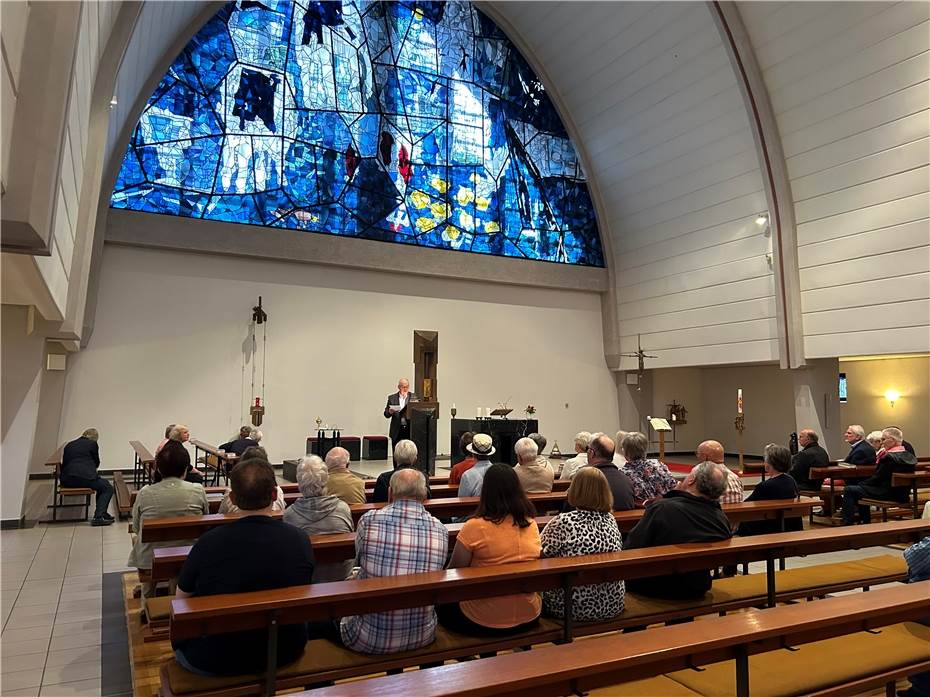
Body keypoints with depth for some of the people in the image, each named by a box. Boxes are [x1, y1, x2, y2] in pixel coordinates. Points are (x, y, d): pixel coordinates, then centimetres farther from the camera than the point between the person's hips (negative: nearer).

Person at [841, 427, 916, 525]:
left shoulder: (889, 457, -21)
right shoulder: (909, 456, 8)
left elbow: (877, 478, -16)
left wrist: (860, 483, -4)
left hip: (888, 494, -10)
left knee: (848, 490, -7)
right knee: (862, 486, 29)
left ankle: (847, 524, -6)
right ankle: (865, 523, 33)